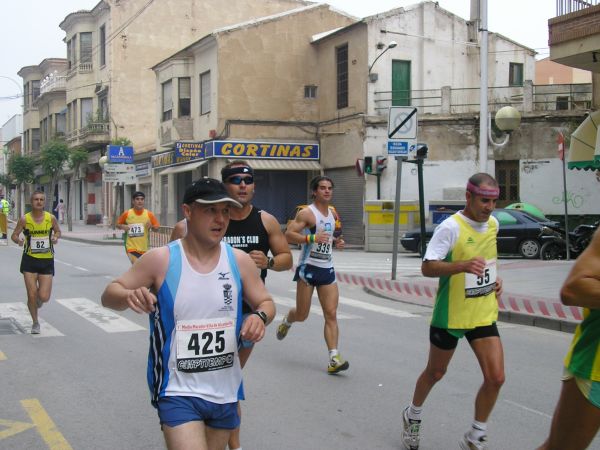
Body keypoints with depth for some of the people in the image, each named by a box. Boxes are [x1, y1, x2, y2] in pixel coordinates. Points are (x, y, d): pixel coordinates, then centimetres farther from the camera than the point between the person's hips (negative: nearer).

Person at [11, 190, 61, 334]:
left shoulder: (51, 218, -3)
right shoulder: (24, 219, -5)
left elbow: (57, 231, 15)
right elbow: (14, 235, 4)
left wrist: (55, 237, -7)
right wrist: (18, 240, -19)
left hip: (47, 261, 1)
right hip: (30, 260, 0)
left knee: (44, 297, -7)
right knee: (31, 295, -2)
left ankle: (39, 299, 33)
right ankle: (35, 322, 21)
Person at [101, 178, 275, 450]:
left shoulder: (239, 261, -2)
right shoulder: (160, 260, -10)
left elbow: (266, 302, 10)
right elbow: (109, 295, -4)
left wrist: (260, 316, -14)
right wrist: (128, 296, -27)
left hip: (225, 392, 4)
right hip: (177, 392, -4)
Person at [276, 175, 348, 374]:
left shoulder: (332, 214, 13)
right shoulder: (307, 213, -10)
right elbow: (288, 235, -17)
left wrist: (335, 242, 8)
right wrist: (312, 238, -28)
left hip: (327, 269, 6)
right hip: (308, 268, -5)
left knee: (331, 314, -5)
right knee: (302, 314, 6)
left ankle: (334, 358, -8)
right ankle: (286, 321, 42)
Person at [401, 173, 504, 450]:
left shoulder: (492, 224, 3)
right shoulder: (451, 227, -19)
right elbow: (427, 267, -24)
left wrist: (494, 278, 7)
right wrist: (464, 265, -37)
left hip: (483, 314, 5)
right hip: (450, 315, -5)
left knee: (496, 378, -6)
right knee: (435, 373, 14)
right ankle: (413, 415, 42)